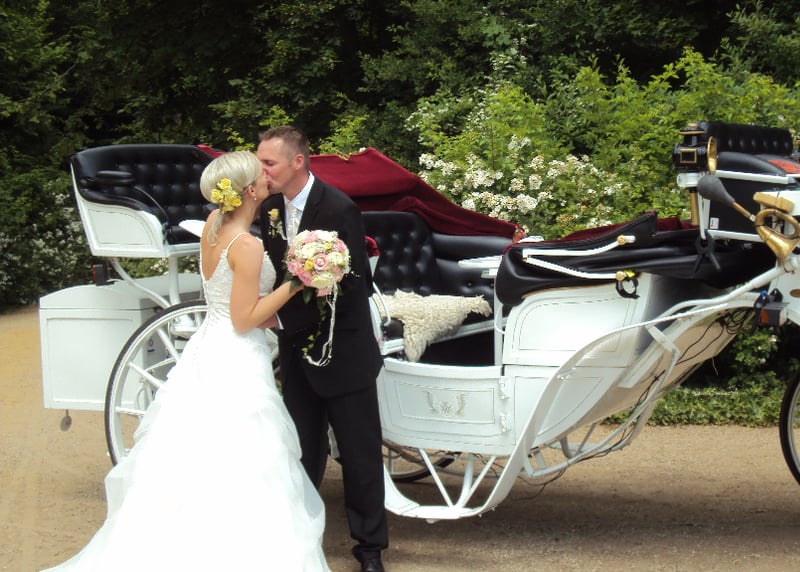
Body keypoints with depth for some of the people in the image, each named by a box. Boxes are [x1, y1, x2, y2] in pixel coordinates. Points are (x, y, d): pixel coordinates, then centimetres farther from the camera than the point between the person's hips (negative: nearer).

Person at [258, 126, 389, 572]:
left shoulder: (338, 208, -18)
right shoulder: (271, 208, 2)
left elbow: (357, 283, -20)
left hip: (342, 350, -6)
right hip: (297, 349, 6)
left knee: (360, 452, 4)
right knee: (303, 452, 13)